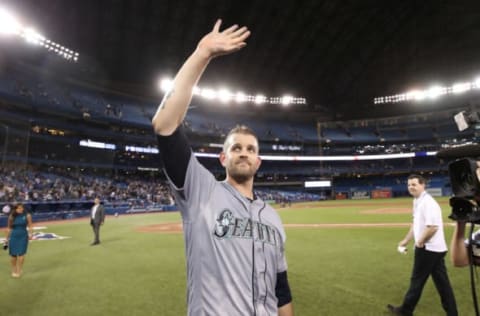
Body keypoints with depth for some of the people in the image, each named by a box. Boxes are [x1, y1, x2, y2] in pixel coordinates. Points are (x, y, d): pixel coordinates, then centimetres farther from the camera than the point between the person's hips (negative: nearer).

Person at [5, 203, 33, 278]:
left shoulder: (27, 216, -5)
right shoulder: (11, 217, -1)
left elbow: (30, 226, 0)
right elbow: (9, 228, 7)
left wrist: (31, 234, -13)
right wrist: (7, 238, 9)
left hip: (23, 237, -1)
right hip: (13, 237, 2)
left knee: (21, 254, -3)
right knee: (13, 255, 6)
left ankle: (19, 271, 10)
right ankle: (14, 270, 25)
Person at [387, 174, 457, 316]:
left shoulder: (427, 202, -20)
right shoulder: (417, 201, 12)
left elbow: (433, 227, -28)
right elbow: (416, 224, 22)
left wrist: (420, 242, -16)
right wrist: (406, 240, 21)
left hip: (428, 248, -10)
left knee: (417, 280, 5)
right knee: (442, 282, 14)